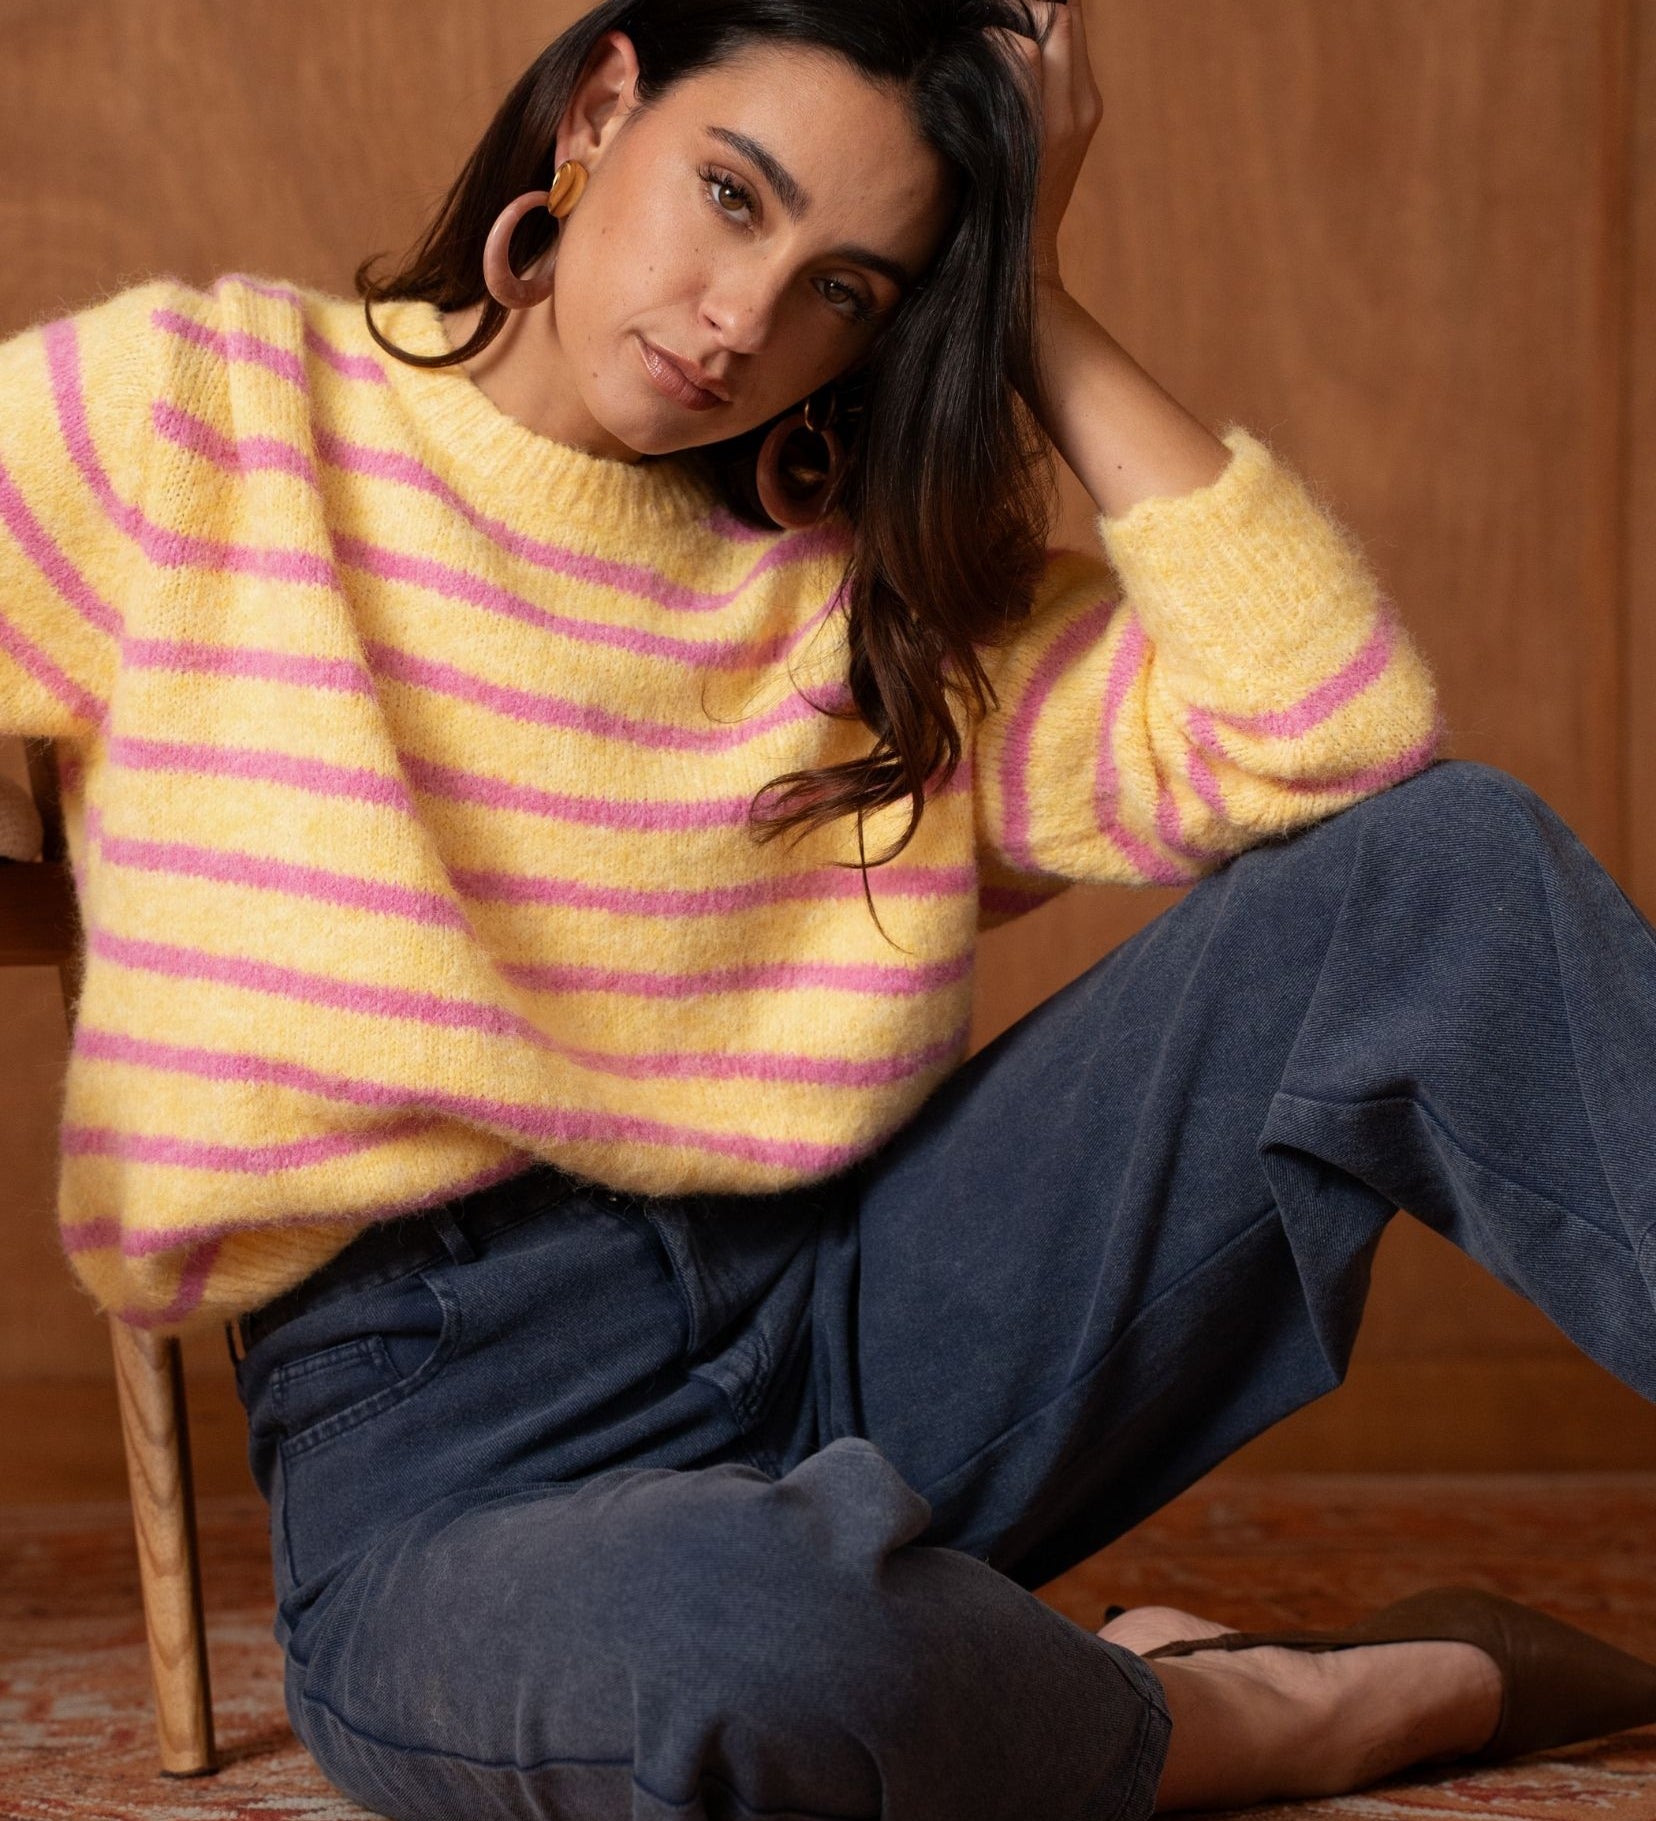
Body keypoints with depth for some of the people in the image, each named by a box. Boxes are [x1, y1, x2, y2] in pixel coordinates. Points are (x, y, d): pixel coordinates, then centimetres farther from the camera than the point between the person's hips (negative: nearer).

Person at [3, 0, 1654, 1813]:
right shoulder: (187, 415, 1)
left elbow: (1344, 734, -4)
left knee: (1455, 859, -9)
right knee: (741, 1627, -42)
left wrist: (1033, 307, -2)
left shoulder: (868, 590, 10)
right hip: (453, 1453, -4)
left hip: (856, 1310, 4)